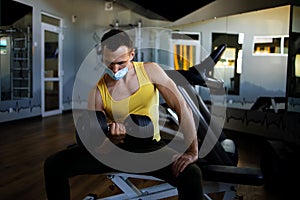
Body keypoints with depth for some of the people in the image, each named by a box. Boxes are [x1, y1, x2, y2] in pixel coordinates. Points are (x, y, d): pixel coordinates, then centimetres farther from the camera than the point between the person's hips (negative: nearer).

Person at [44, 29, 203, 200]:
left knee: (192, 175, -30)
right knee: (53, 165, -13)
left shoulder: (150, 71, -8)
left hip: (150, 147, -1)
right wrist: (110, 136, -32)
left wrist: (192, 152, -18)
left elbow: (182, 107, -12)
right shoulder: (97, 90, -7)